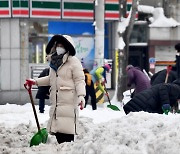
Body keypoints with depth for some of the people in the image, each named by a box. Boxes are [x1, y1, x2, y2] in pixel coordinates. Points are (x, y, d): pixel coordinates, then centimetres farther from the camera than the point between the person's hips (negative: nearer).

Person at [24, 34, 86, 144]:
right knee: (57, 130, 4)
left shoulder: (73, 61, -4)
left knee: (66, 130, -14)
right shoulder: (54, 62, 19)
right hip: (56, 102, 7)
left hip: (68, 102, -7)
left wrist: (81, 96, -20)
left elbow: (79, 80, -9)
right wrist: (35, 82, 31)